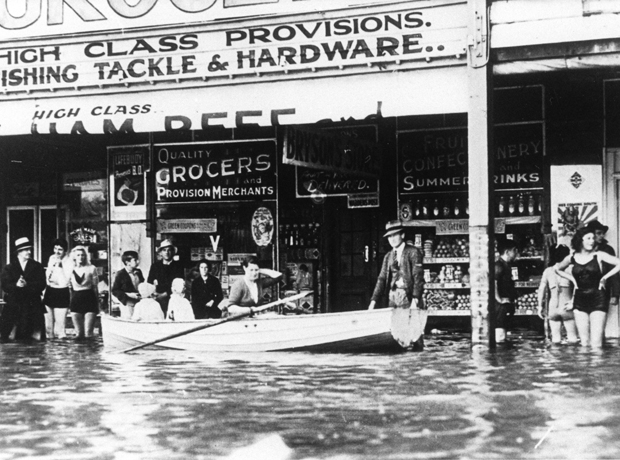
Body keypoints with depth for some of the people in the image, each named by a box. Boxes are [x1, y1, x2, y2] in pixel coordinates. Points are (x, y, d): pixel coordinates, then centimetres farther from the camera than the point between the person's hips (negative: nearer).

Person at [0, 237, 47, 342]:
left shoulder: (37, 267, 9)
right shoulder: (9, 268, 11)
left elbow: (42, 285, -3)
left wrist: (27, 284, -18)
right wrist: (16, 285, -22)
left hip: (33, 305, 0)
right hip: (13, 304, 1)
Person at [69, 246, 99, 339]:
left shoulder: (91, 268, 3)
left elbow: (95, 287, 6)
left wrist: (97, 304, 6)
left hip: (89, 299, -2)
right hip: (76, 299, 2)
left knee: (88, 332, -7)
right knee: (78, 333, 0)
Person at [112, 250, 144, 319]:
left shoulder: (138, 272, 9)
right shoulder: (120, 274, -8)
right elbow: (114, 291, -8)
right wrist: (128, 295, -17)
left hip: (139, 303, 5)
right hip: (127, 305, -5)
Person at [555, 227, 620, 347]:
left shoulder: (599, 256, -2)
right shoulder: (571, 258, 6)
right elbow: (558, 269, 25)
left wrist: (605, 277, -9)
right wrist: (572, 279, 11)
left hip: (597, 299, -3)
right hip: (580, 300, 3)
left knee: (596, 342, -11)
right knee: (584, 342, 3)